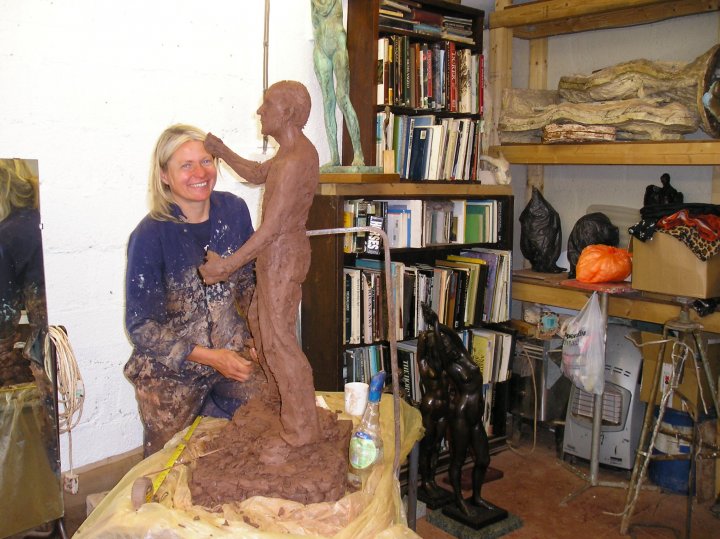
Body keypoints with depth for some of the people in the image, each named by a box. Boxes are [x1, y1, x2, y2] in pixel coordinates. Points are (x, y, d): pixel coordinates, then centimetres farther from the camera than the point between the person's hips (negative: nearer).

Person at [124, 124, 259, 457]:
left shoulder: (234, 210, -5)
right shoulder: (149, 236, -20)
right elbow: (141, 327, -15)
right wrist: (209, 357, -20)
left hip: (234, 353, 4)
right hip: (171, 370, -3)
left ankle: (207, 410, 19)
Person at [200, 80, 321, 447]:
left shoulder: (294, 162, -25)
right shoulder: (296, 150, 8)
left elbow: (271, 227, -27)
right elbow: (257, 174, 24)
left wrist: (228, 265, -23)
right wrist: (221, 151, 13)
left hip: (283, 256, -11)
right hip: (281, 253, 11)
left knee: (278, 340, -4)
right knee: (260, 320, 25)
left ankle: (302, 429, 7)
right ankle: (277, 397, 43)